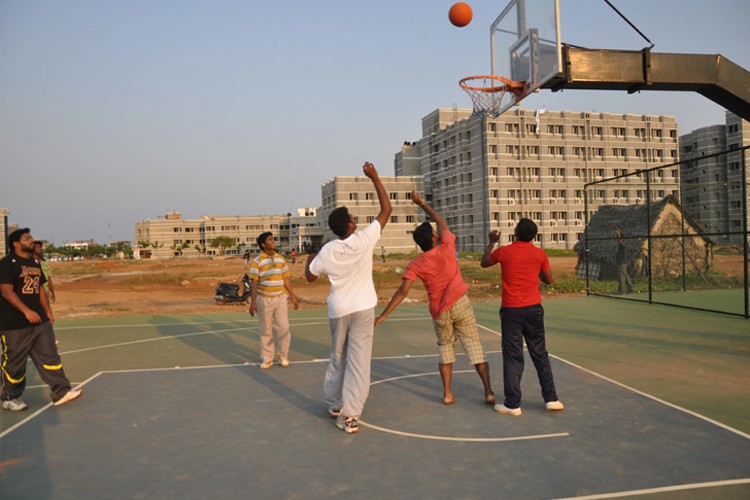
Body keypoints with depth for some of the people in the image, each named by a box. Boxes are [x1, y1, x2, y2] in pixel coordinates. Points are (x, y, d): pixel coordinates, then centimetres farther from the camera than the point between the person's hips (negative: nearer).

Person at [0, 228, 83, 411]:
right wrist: (26, 311, -27)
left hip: (40, 321, 7)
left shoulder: (35, 263, 13)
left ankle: (61, 392, 6)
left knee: (49, 356, 4)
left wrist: (48, 311, 14)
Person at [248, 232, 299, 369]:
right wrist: (253, 302, -15)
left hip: (280, 298, 3)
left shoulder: (281, 258, 6)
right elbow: (254, 283, -9)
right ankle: (267, 359, 18)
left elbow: (286, 279, 10)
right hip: (264, 299, -3)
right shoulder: (257, 261, -7)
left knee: (284, 328, 2)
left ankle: (283, 356, 18)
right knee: (266, 330, 6)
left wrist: (293, 297, 8)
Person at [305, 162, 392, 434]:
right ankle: (350, 415, -3)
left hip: (338, 310, 3)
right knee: (358, 361, -1)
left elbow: (310, 276, 5)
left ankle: (334, 404, 32)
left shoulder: (327, 250, -6)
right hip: (362, 309, -3)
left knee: (337, 357, 20)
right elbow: (386, 210, -4)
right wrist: (375, 179, 0)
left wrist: (309, 259, 25)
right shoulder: (364, 240, -11)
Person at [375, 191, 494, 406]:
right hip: (459, 303, -1)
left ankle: (447, 393, 11)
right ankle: (488, 391, -1)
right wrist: (422, 204, 18)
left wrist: (383, 315, -12)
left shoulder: (415, 265, -7)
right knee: (474, 345, 3)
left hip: (439, 311, 1)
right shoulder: (446, 248, -9)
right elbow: (441, 221, 9)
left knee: (445, 347, 18)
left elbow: (402, 292, -14)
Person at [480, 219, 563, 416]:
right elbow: (549, 280, 11)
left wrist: (492, 242, 27)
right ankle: (551, 398, 18)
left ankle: (513, 404, 6)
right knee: (540, 354, 13)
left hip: (511, 310, -2)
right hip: (534, 309, 2)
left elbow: (484, 263, 14)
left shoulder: (503, 252, -6)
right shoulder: (539, 254, -1)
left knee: (513, 357, 3)